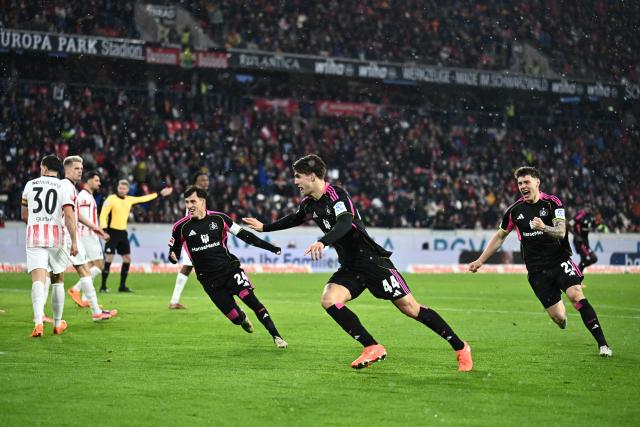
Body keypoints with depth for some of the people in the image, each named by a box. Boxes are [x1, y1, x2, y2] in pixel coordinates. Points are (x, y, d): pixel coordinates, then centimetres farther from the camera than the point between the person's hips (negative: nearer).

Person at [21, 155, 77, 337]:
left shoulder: (30, 185, 8)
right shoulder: (64, 188, 0)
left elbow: (24, 215, 16)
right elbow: (69, 215, -11)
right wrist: (74, 241, -8)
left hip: (34, 235, 0)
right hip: (56, 236, 0)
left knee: (38, 280, -10)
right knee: (58, 280, 16)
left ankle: (38, 322, -29)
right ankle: (57, 323, 25)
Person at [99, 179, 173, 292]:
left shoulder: (129, 200, 10)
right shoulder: (111, 199, -9)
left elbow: (144, 198, 21)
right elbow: (103, 216, -14)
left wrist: (160, 194, 23)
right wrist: (105, 230, -25)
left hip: (123, 233, 7)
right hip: (112, 232, -7)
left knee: (127, 258, 7)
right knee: (109, 259, -10)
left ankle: (122, 286, 15)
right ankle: (103, 286, -4)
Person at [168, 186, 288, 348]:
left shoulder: (218, 218, -1)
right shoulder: (181, 227, -2)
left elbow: (243, 234, 4)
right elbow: (174, 251, 9)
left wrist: (269, 246, 1)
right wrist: (173, 257, -16)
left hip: (230, 268, 0)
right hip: (209, 279, 0)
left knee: (252, 300, -18)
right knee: (236, 317, -5)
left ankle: (276, 336, -10)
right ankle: (243, 319, 33)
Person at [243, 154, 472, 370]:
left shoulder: (336, 194, -17)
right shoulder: (309, 203, 8)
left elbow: (345, 223, -36)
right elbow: (295, 219, 31)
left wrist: (323, 242, -50)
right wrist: (264, 227, 35)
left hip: (373, 261, -8)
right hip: (349, 267, 8)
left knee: (410, 308, -7)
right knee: (329, 300, -16)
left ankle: (460, 348, 7)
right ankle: (372, 348, -10)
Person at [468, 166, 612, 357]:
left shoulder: (552, 203, -6)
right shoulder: (515, 210, 2)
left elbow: (561, 232, -18)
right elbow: (500, 237, 15)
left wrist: (544, 227, -39)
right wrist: (480, 261, 14)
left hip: (560, 260, -2)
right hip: (536, 268, 2)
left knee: (576, 294, -27)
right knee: (557, 316, -8)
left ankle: (602, 343, -22)